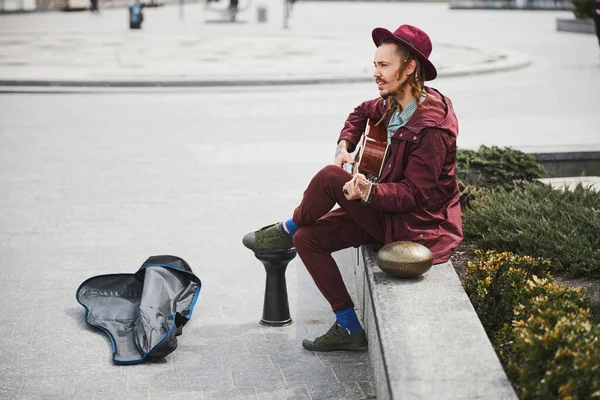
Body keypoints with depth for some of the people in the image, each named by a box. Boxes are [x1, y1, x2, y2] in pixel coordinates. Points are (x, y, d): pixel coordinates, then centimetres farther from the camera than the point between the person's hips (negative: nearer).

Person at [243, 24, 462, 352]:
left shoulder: (431, 126, -25)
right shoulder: (394, 103, 2)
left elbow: (415, 194, -26)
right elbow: (361, 113, 26)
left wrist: (368, 191, -40)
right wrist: (344, 146, 8)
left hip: (415, 226, -9)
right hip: (390, 211, 9)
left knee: (329, 177, -21)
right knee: (307, 239, 1)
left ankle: (287, 230, 10)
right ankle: (349, 328, 6)